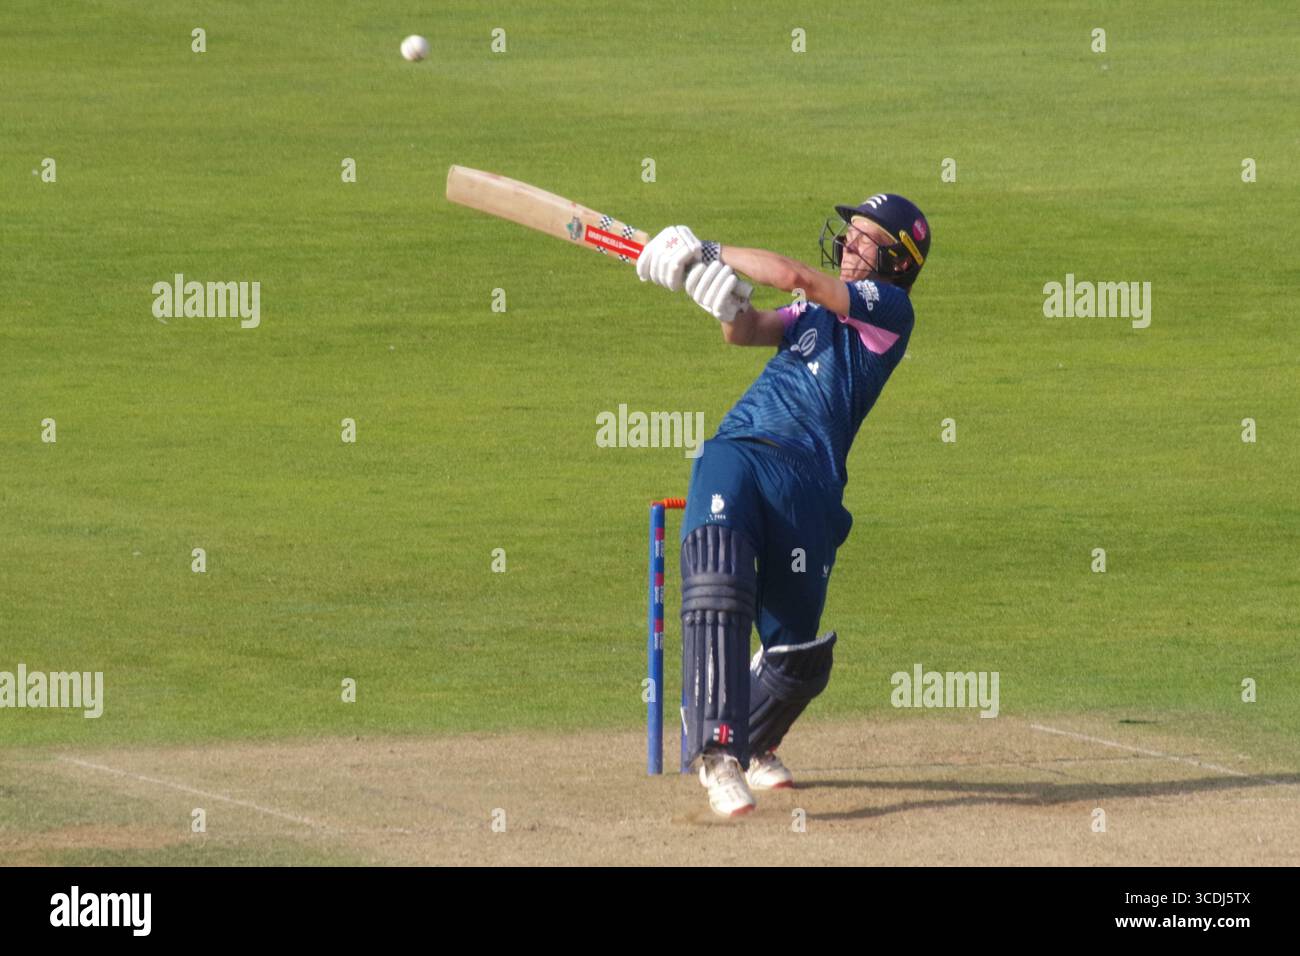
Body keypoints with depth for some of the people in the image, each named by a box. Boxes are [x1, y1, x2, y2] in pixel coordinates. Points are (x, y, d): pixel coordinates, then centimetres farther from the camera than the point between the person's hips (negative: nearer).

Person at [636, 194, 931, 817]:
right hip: (733, 454, 4)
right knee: (716, 587, -24)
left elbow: (796, 277, -3)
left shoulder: (889, 308, 6)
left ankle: (753, 746, 30)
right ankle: (718, 754, -31)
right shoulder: (816, 311, 27)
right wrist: (726, 300, -10)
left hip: (806, 472, -4)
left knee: (797, 655, -1)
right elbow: (748, 332, 12)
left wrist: (713, 253, 6)